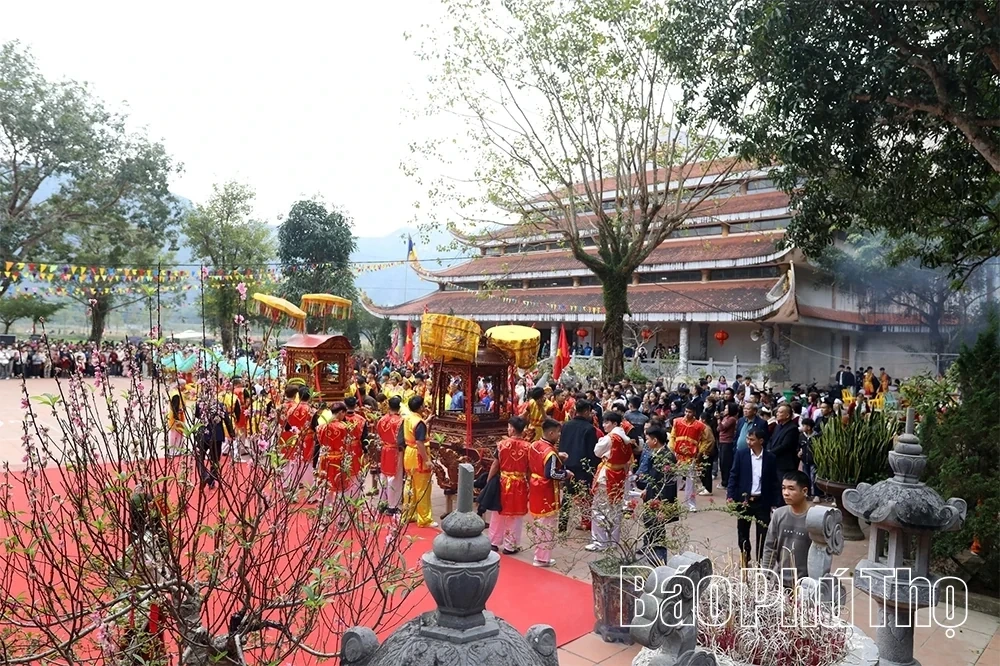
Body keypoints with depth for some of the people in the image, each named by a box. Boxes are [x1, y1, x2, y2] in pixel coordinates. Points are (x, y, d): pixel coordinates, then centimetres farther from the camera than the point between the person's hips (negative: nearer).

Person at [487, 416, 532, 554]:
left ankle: (494, 542, 27)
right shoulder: (528, 446, -9)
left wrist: (488, 481, 6)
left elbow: (495, 465, -5)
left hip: (504, 483, 1)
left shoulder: (502, 443, -10)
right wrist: (529, 485, 9)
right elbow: (529, 469, -5)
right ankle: (510, 545, 17)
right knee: (515, 515, 11)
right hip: (520, 484, -1)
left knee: (499, 514, 17)